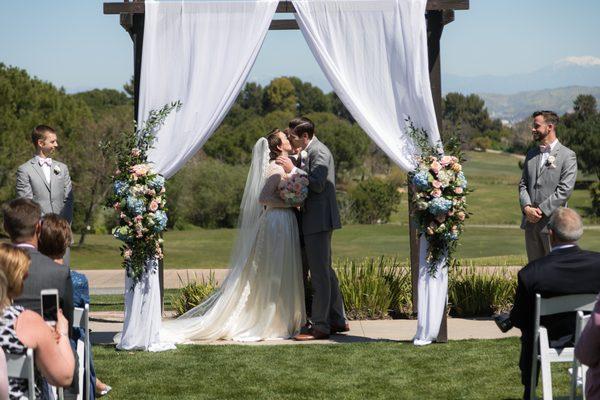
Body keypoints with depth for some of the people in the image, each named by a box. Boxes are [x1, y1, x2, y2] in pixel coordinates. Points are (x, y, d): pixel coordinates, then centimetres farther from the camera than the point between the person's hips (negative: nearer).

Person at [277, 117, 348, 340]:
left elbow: (317, 184, -22)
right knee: (325, 270, 15)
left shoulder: (319, 152, -14)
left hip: (319, 220, -11)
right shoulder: (311, 152, 17)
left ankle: (320, 326, -7)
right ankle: (338, 320, 22)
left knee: (319, 273, -8)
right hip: (317, 221, 11)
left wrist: (293, 170, -17)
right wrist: (292, 170, 11)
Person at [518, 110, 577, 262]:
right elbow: (523, 184, 11)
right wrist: (527, 207, -7)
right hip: (531, 222, 6)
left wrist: (541, 210, -16)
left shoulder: (567, 155, -5)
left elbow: (565, 190, -13)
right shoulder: (531, 154, 15)